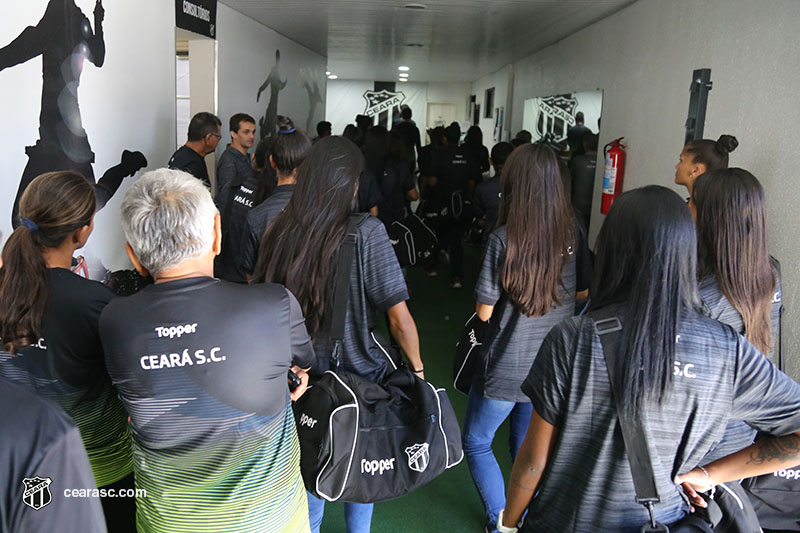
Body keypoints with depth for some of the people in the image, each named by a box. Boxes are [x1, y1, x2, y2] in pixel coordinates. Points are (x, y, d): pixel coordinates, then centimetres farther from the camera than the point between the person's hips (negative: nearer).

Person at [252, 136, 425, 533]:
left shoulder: (278, 231, -8)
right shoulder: (366, 233, -21)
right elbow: (399, 319, -20)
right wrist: (417, 368, -4)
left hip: (302, 378, 3)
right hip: (360, 377, -3)